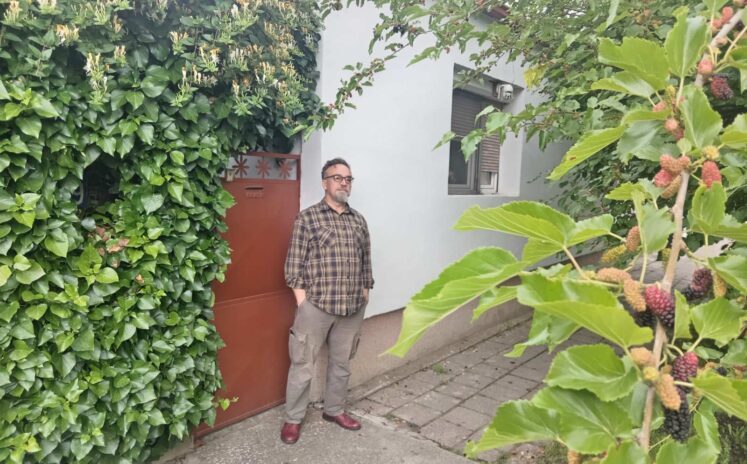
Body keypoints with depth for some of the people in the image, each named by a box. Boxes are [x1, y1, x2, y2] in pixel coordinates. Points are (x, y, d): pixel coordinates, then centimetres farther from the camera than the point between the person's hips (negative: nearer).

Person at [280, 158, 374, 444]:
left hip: (352, 308, 5)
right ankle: (293, 418, 24)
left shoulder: (359, 220, 9)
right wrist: (302, 305, -10)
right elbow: (294, 266, -7)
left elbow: (366, 263, 14)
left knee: (342, 363, 17)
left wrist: (364, 296, 10)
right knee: (303, 364, 7)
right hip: (315, 306, -4)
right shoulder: (307, 218, -6)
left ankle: (334, 410, 36)